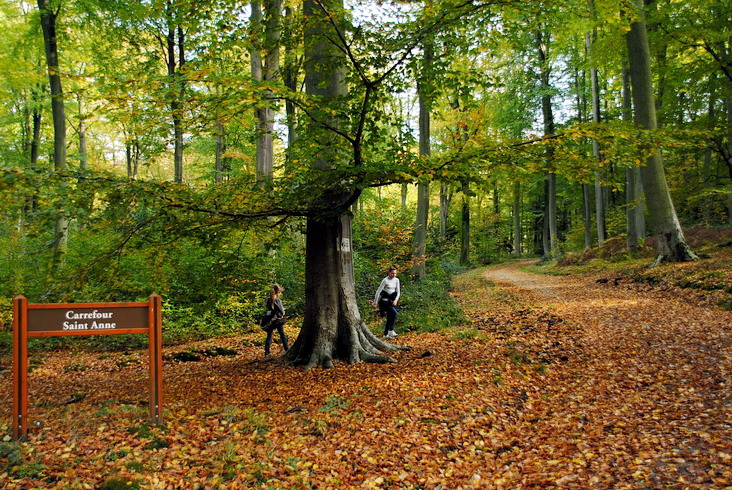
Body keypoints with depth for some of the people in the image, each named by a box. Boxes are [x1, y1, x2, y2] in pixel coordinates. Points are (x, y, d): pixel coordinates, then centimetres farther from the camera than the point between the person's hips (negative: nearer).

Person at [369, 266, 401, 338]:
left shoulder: (396, 280, 7)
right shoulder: (385, 280, -10)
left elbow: (398, 292, 8)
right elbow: (378, 291, -9)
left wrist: (396, 300, -10)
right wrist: (375, 303, -8)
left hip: (391, 301, 6)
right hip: (384, 300, -6)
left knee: (389, 317, 5)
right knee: (394, 312, -25)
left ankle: (386, 334, 14)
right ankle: (391, 330, -21)